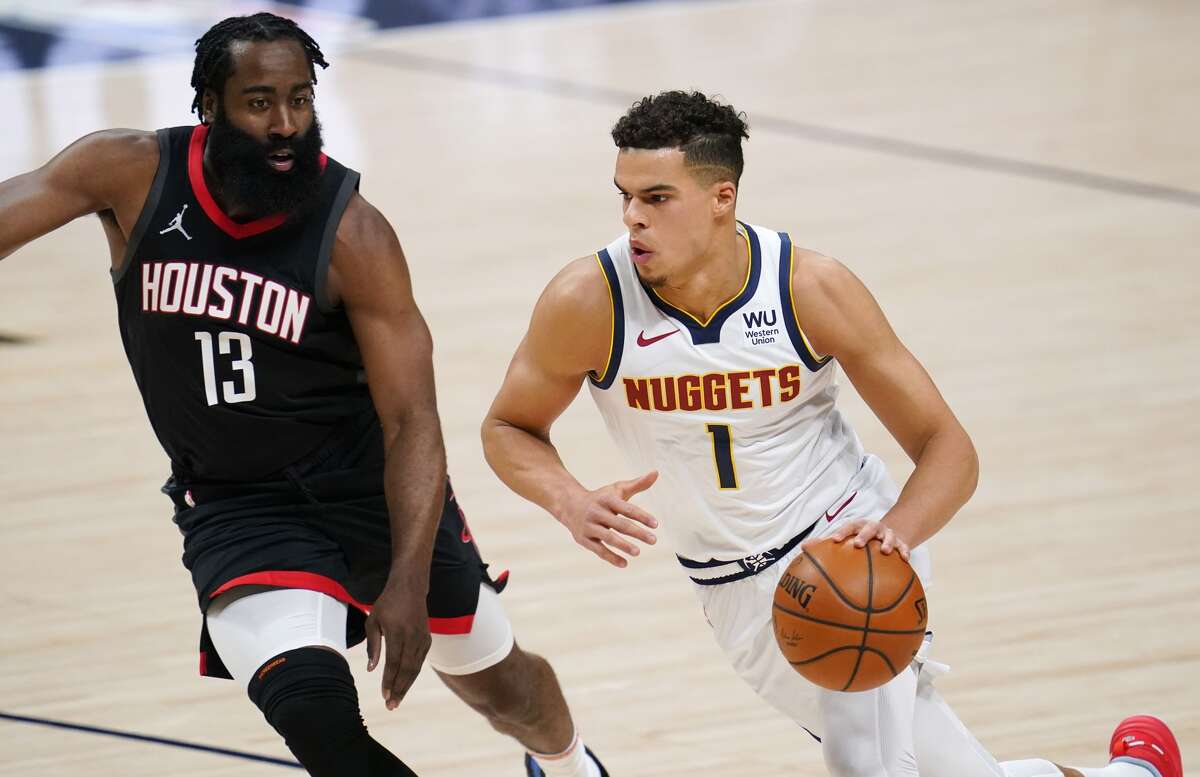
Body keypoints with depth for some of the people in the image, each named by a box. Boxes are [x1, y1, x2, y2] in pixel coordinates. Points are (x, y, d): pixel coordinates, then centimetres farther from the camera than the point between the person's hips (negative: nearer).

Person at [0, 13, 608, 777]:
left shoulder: (352, 234, -20)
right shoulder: (131, 173, -14)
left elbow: (412, 422, -18)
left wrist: (409, 582, -28)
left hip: (371, 484, 0)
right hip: (236, 505, 0)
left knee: (498, 683, 18)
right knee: (311, 708, -24)